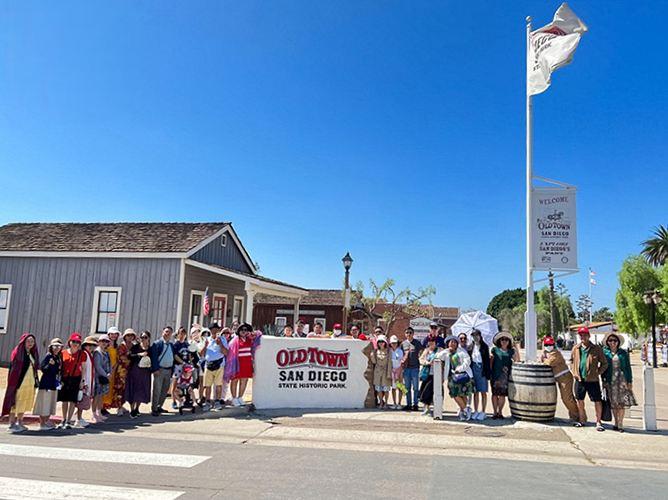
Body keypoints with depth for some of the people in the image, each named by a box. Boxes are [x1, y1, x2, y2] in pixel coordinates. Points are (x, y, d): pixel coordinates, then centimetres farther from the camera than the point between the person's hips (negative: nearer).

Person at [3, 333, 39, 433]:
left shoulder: (32, 354, 14)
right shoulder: (18, 352, -6)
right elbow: (14, 368, -11)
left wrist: (35, 380, 12)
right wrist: (15, 383, -17)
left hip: (30, 383, 7)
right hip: (20, 382, -7)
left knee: (24, 403, 11)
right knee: (16, 402, -3)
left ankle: (20, 423, 19)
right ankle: (12, 424, 3)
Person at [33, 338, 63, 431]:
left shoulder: (58, 358, 11)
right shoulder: (48, 356, -10)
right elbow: (43, 368, -16)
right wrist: (50, 364, -29)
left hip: (54, 384, 8)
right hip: (46, 383, -8)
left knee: (51, 404, 12)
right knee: (44, 403, -3)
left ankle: (47, 421, 22)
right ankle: (42, 424, 3)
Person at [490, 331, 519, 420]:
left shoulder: (511, 351, 11)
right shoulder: (495, 349, 7)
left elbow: (517, 361, 10)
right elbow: (491, 360, 8)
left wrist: (517, 351, 1)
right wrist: (490, 371, 1)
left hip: (506, 376, 1)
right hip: (496, 375, -1)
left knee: (502, 394, 2)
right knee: (495, 393, -1)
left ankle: (500, 412, 16)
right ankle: (495, 412, 8)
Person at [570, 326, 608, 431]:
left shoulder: (596, 349, -4)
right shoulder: (576, 348, 6)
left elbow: (604, 363, 1)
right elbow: (571, 361, 19)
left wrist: (597, 373, -8)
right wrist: (574, 372, 7)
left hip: (592, 380, -3)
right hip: (579, 379, 4)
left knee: (597, 401, -2)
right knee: (579, 401, 12)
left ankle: (598, 422, 12)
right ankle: (582, 420, 28)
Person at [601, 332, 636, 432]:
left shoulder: (623, 353, 6)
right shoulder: (604, 352, 5)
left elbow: (628, 367, 7)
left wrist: (630, 381, 2)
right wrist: (604, 381, 1)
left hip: (622, 379, 0)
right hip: (610, 380, 0)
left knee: (622, 402, -5)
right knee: (613, 403, 3)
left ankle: (620, 424, 1)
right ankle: (616, 423, 14)